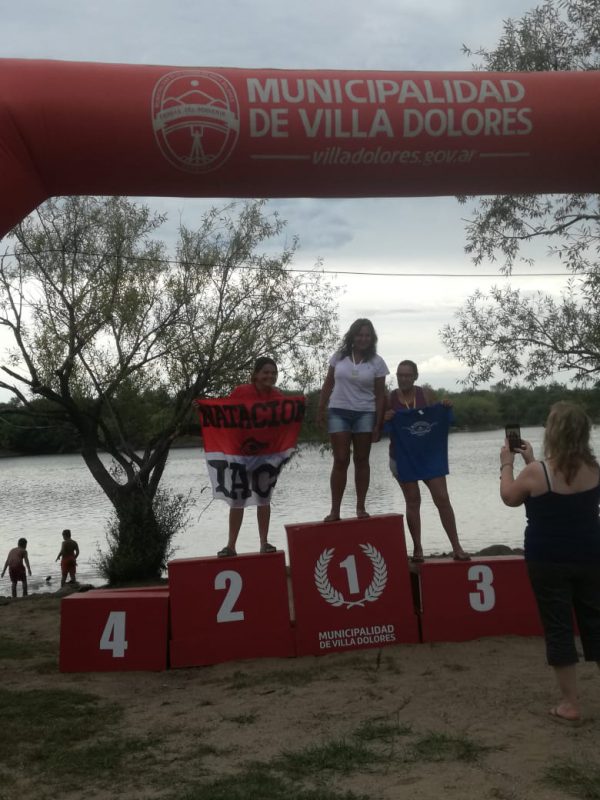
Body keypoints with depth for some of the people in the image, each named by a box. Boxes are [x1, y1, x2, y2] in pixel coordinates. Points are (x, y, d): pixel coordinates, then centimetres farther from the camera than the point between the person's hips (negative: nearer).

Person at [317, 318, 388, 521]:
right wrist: (321, 410, 7)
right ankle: (335, 510, -3)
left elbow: (380, 395, 0)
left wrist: (378, 424, -4)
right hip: (338, 412, 0)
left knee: (361, 460, 4)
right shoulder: (339, 356, 3)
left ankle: (360, 507, 10)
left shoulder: (377, 362, 0)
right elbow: (329, 384, 11)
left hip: (365, 414, 0)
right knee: (341, 460, -4)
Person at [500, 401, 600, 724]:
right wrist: (531, 461, 17)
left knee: (558, 627, 5)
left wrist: (507, 464, 13)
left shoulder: (537, 472, -18)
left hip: (548, 562, -4)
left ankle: (570, 704, 10)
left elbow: (509, 497, 1)